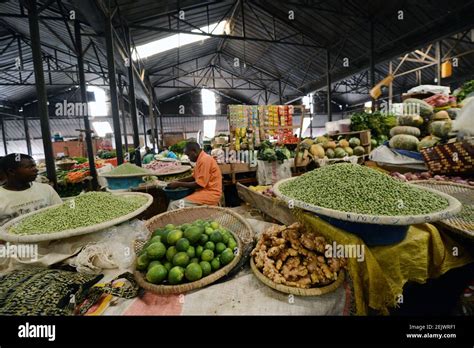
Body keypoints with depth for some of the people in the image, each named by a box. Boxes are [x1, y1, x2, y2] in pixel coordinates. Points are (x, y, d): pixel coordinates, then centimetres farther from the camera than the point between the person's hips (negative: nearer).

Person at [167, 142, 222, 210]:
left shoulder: (204, 160, -19)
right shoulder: (201, 159, 13)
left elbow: (199, 184, -20)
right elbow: (194, 177, 20)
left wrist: (179, 184, -12)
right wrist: (178, 181, 7)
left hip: (210, 194, -10)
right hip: (204, 191, 10)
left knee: (174, 205, -17)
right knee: (174, 200, 10)